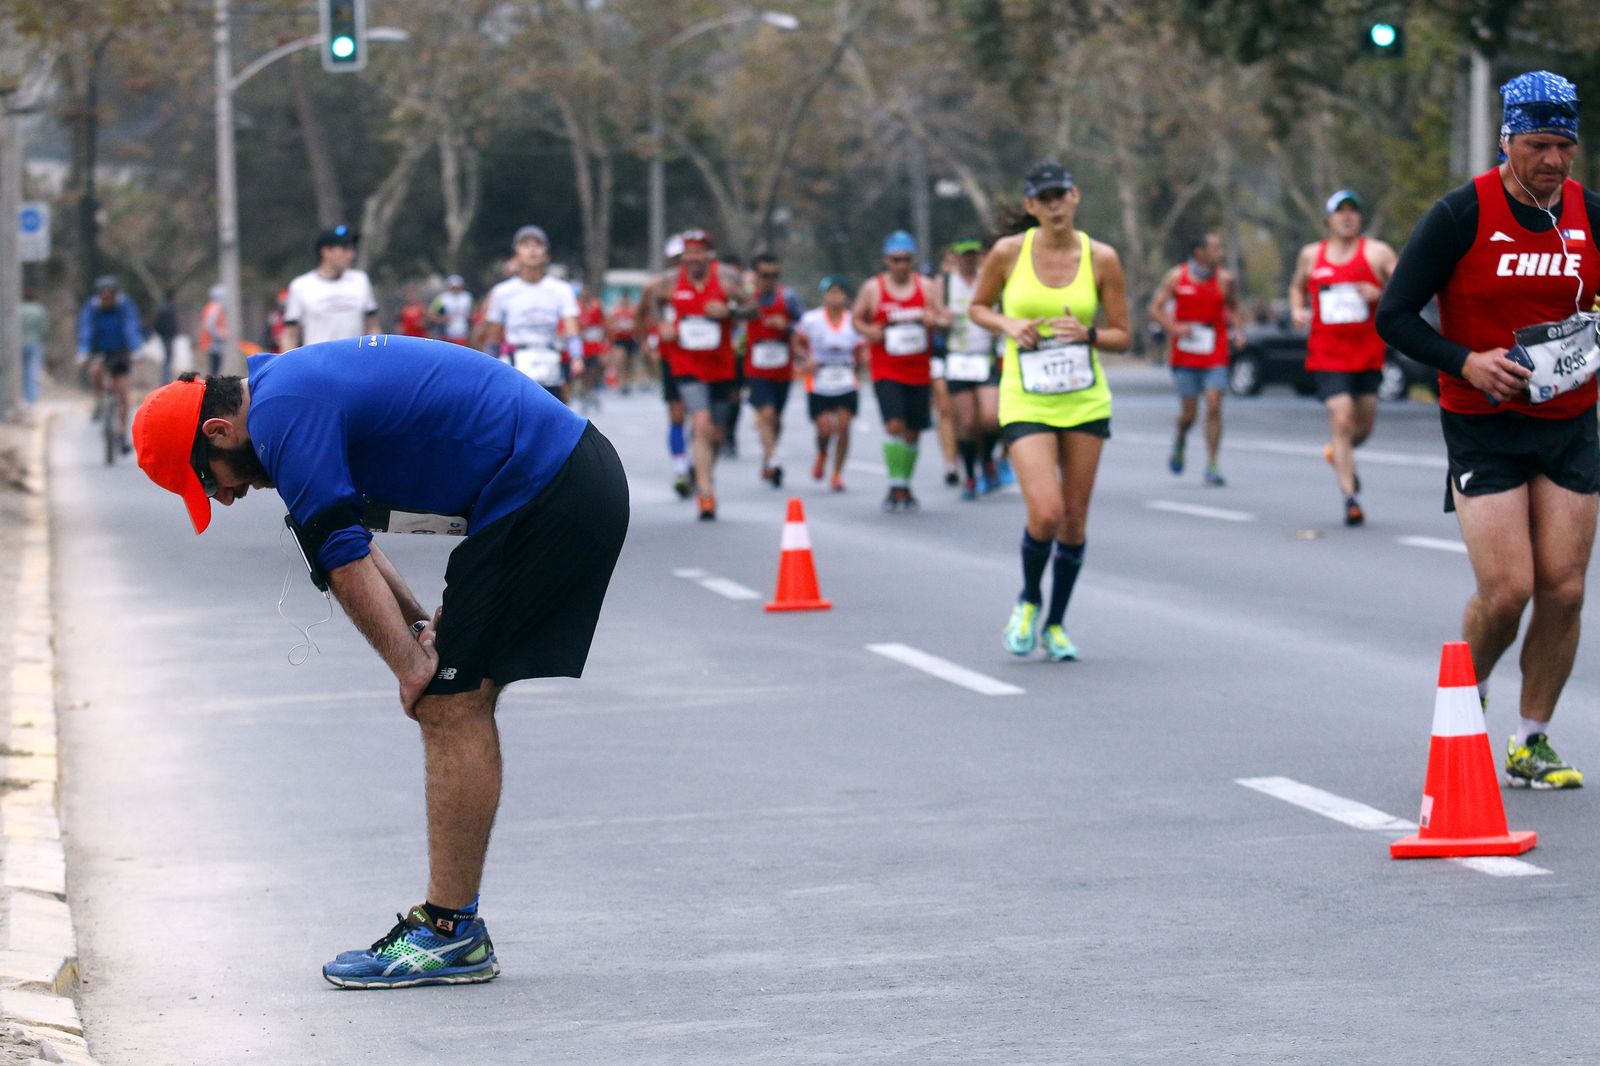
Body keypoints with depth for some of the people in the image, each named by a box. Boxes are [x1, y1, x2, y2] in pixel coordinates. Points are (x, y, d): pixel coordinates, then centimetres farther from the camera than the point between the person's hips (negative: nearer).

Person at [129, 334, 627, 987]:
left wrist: (412, 668, -8)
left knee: (451, 706, -6)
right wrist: (419, 625, 10)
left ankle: (450, 935, -3)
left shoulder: (282, 415, -15)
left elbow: (344, 559, -16)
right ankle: (450, 921, 13)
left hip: (544, 501, -10)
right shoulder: (293, 384, 18)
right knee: (460, 703, 12)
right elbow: (350, 546, 22)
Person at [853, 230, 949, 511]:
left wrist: (935, 321, -15)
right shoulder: (872, 289, 1)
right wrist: (868, 331, -10)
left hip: (919, 372, 3)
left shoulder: (927, 287, 6)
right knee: (894, 425, -20)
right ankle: (896, 486, -13)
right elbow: (858, 319, 12)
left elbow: (946, 320, 8)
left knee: (913, 432, 8)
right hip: (886, 372, -3)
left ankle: (905, 485, 25)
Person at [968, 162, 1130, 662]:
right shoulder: (1009, 252, -4)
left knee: (1074, 520, 5)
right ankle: (1029, 601, 13)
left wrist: (1088, 334, -16)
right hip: (1026, 401, -2)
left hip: (1085, 401, 2)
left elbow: (1122, 336, 4)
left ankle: (1056, 624, 24)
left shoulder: (1102, 258, -2)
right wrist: (1008, 325, -9)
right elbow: (978, 307, 11)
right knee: (1046, 513, -17)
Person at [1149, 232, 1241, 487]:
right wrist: (1173, 327, -17)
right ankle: (1179, 444, 35)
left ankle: (1212, 466, -4)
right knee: (1189, 412, 1)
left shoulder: (1225, 280, 2)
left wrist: (1237, 327, -3)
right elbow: (1155, 308, 1)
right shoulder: (1176, 277, -2)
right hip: (1184, 358, -1)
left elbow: (1232, 307, 17)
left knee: (1214, 407, -11)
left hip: (1215, 357, 1)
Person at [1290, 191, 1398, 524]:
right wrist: (1297, 310, 5)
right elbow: (1297, 287, 26)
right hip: (1327, 355, -1)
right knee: (1341, 419, -15)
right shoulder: (1311, 255, 8)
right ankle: (1350, 497, -15)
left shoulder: (1377, 252, 2)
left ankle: (1338, 453, 45)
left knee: (1364, 424, 10)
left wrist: (1381, 294, -19)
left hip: (1368, 355, 1)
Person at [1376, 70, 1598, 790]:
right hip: (1483, 428, -4)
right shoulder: (1461, 215, -10)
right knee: (1507, 591, -11)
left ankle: (1532, 743, 13)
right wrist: (1466, 362, -19)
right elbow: (1394, 316, -6)